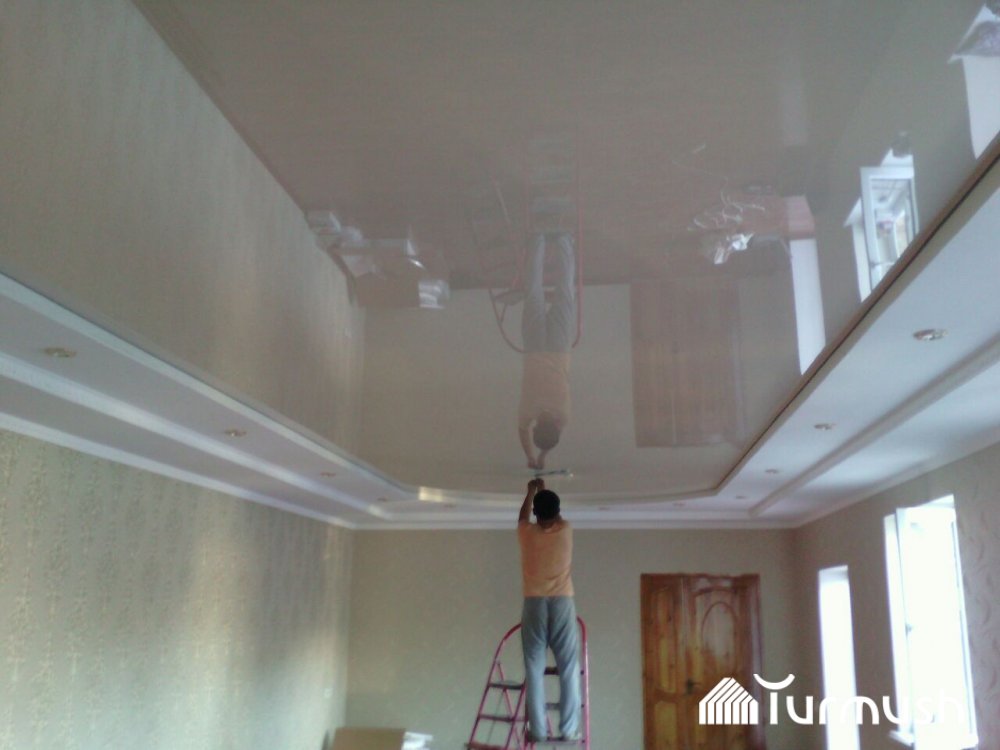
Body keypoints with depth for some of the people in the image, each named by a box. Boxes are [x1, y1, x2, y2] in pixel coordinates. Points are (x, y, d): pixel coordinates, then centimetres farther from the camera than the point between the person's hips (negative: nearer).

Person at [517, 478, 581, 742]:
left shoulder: (527, 533, 0)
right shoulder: (565, 531, 0)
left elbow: (523, 516, 24)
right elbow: (555, 516, 24)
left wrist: (531, 491, 38)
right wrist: (544, 490, 35)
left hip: (534, 604, 0)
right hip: (562, 603, 0)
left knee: (534, 669, 2)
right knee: (569, 669, 3)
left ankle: (538, 730, 2)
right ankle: (569, 730, 2)